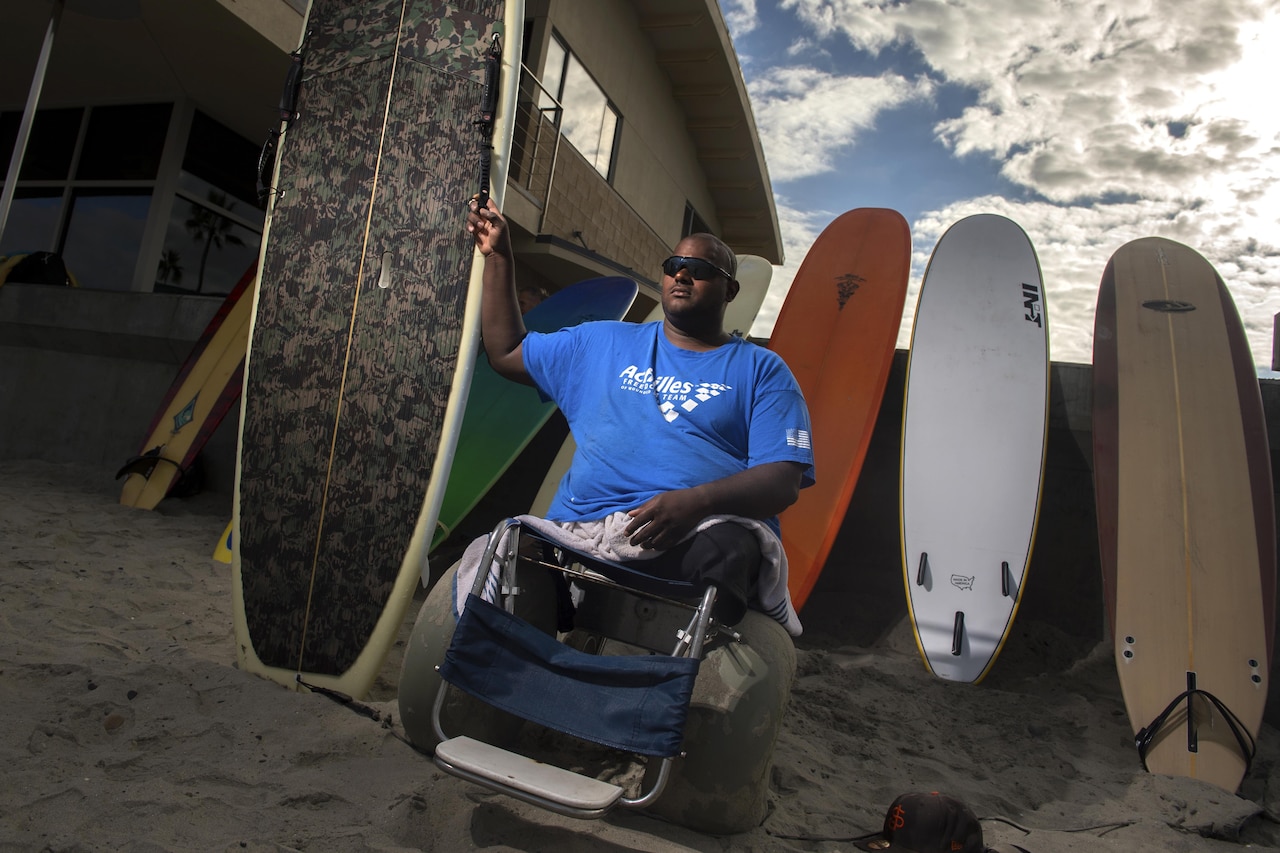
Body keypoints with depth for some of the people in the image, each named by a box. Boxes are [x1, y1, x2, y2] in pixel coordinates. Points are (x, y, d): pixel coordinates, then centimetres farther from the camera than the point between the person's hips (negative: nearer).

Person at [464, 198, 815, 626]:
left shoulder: (762, 370, 12)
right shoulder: (602, 343, 24)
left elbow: (784, 480, -1)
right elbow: (505, 352, 30)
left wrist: (697, 502, -20)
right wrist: (498, 256, 26)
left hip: (707, 535, -2)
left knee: (724, 551, -39)